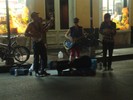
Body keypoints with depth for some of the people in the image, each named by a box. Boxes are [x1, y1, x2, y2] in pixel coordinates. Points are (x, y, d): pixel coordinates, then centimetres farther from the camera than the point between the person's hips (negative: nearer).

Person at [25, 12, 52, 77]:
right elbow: (26, 33, -12)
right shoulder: (31, 24, -6)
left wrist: (48, 26, 9)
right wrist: (34, 36, -19)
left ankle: (42, 71, 19)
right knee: (36, 58, -3)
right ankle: (36, 72, 6)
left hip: (41, 42, 7)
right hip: (36, 42, -7)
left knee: (44, 57, 8)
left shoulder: (39, 24, 14)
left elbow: (43, 31, 21)